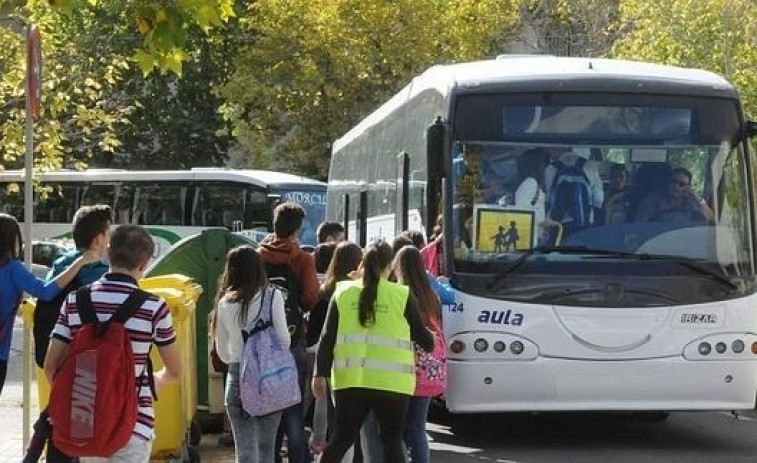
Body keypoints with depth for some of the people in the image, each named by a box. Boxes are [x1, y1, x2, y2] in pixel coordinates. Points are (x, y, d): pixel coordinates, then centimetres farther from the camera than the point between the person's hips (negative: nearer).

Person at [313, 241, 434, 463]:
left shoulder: (344, 292, 5)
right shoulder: (402, 295, -2)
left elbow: (327, 338, 2)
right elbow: (421, 336, 7)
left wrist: (320, 374, 5)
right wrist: (431, 343, 29)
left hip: (350, 380, 3)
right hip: (391, 382, -3)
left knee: (341, 439, 11)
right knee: (392, 443, 7)